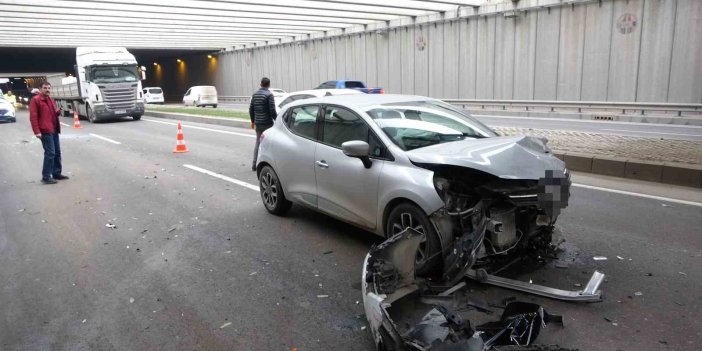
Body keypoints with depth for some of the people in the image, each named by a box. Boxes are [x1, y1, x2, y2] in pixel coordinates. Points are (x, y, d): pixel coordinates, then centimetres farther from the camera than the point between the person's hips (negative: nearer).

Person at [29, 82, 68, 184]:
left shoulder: (51, 100, 18)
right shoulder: (35, 100, -7)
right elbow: (33, 117, -13)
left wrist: (58, 112, 6)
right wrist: (37, 131, -21)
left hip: (54, 130, 9)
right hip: (45, 131, -9)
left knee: (57, 152, 12)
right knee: (50, 153, -11)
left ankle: (57, 173, 22)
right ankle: (46, 177, -6)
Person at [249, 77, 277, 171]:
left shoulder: (255, 94, 9)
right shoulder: (269, 95, -11)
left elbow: (251, 109, 13)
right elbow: (272, 110, -16)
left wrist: (253, 121, 23)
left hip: (257, 123, 6)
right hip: (267, 123, -6)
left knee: (258, 143, 13)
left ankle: (254, 165, 13)